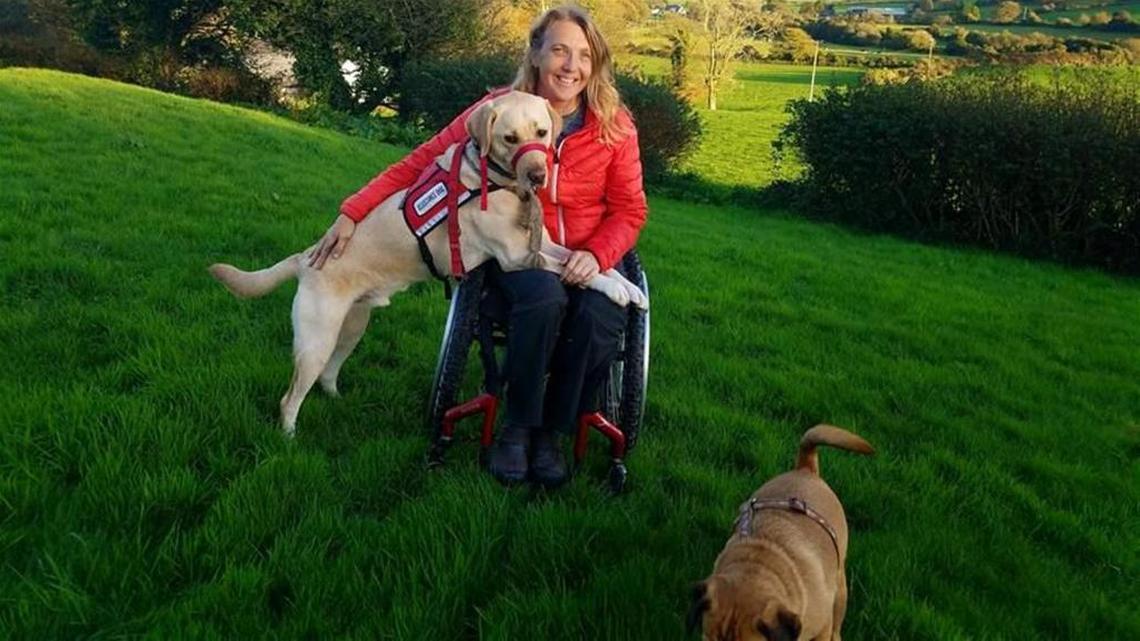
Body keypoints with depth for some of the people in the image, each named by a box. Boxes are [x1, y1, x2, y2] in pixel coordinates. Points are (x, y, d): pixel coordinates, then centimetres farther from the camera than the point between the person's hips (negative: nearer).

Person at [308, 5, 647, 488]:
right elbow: (419, 164, -5)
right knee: (544, 298, -36)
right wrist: (351, 214, -13)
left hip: (588, 257, 2)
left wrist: (597, 255, -19)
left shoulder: (615, 126, -4)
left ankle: (551, 431, -6)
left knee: (600, 320, -32)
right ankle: (517, 427, -12)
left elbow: (629, 211, 2)